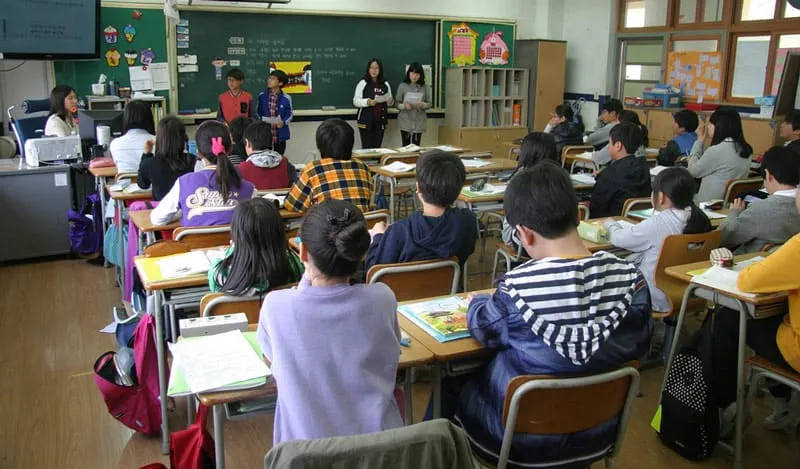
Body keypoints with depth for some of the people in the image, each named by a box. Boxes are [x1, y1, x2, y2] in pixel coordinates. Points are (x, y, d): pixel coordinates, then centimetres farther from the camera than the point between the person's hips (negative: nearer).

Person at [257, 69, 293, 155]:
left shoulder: (286, 98, -6)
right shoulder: (262, 96, 0)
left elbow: (289, 115, 2)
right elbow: (258, 113, 9)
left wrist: (283, 122, -17)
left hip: (280, 135, -1)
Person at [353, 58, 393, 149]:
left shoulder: (385, 84, 11)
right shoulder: (363, 83, -2)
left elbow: (390, 101, 21)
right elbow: (356, 101, -6)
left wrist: (390, 102, -3)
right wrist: (367, 102, -22)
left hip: (380, 121, 4)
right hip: (366, 121, -4)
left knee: (377, 147, 5)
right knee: (367, 148, -6)